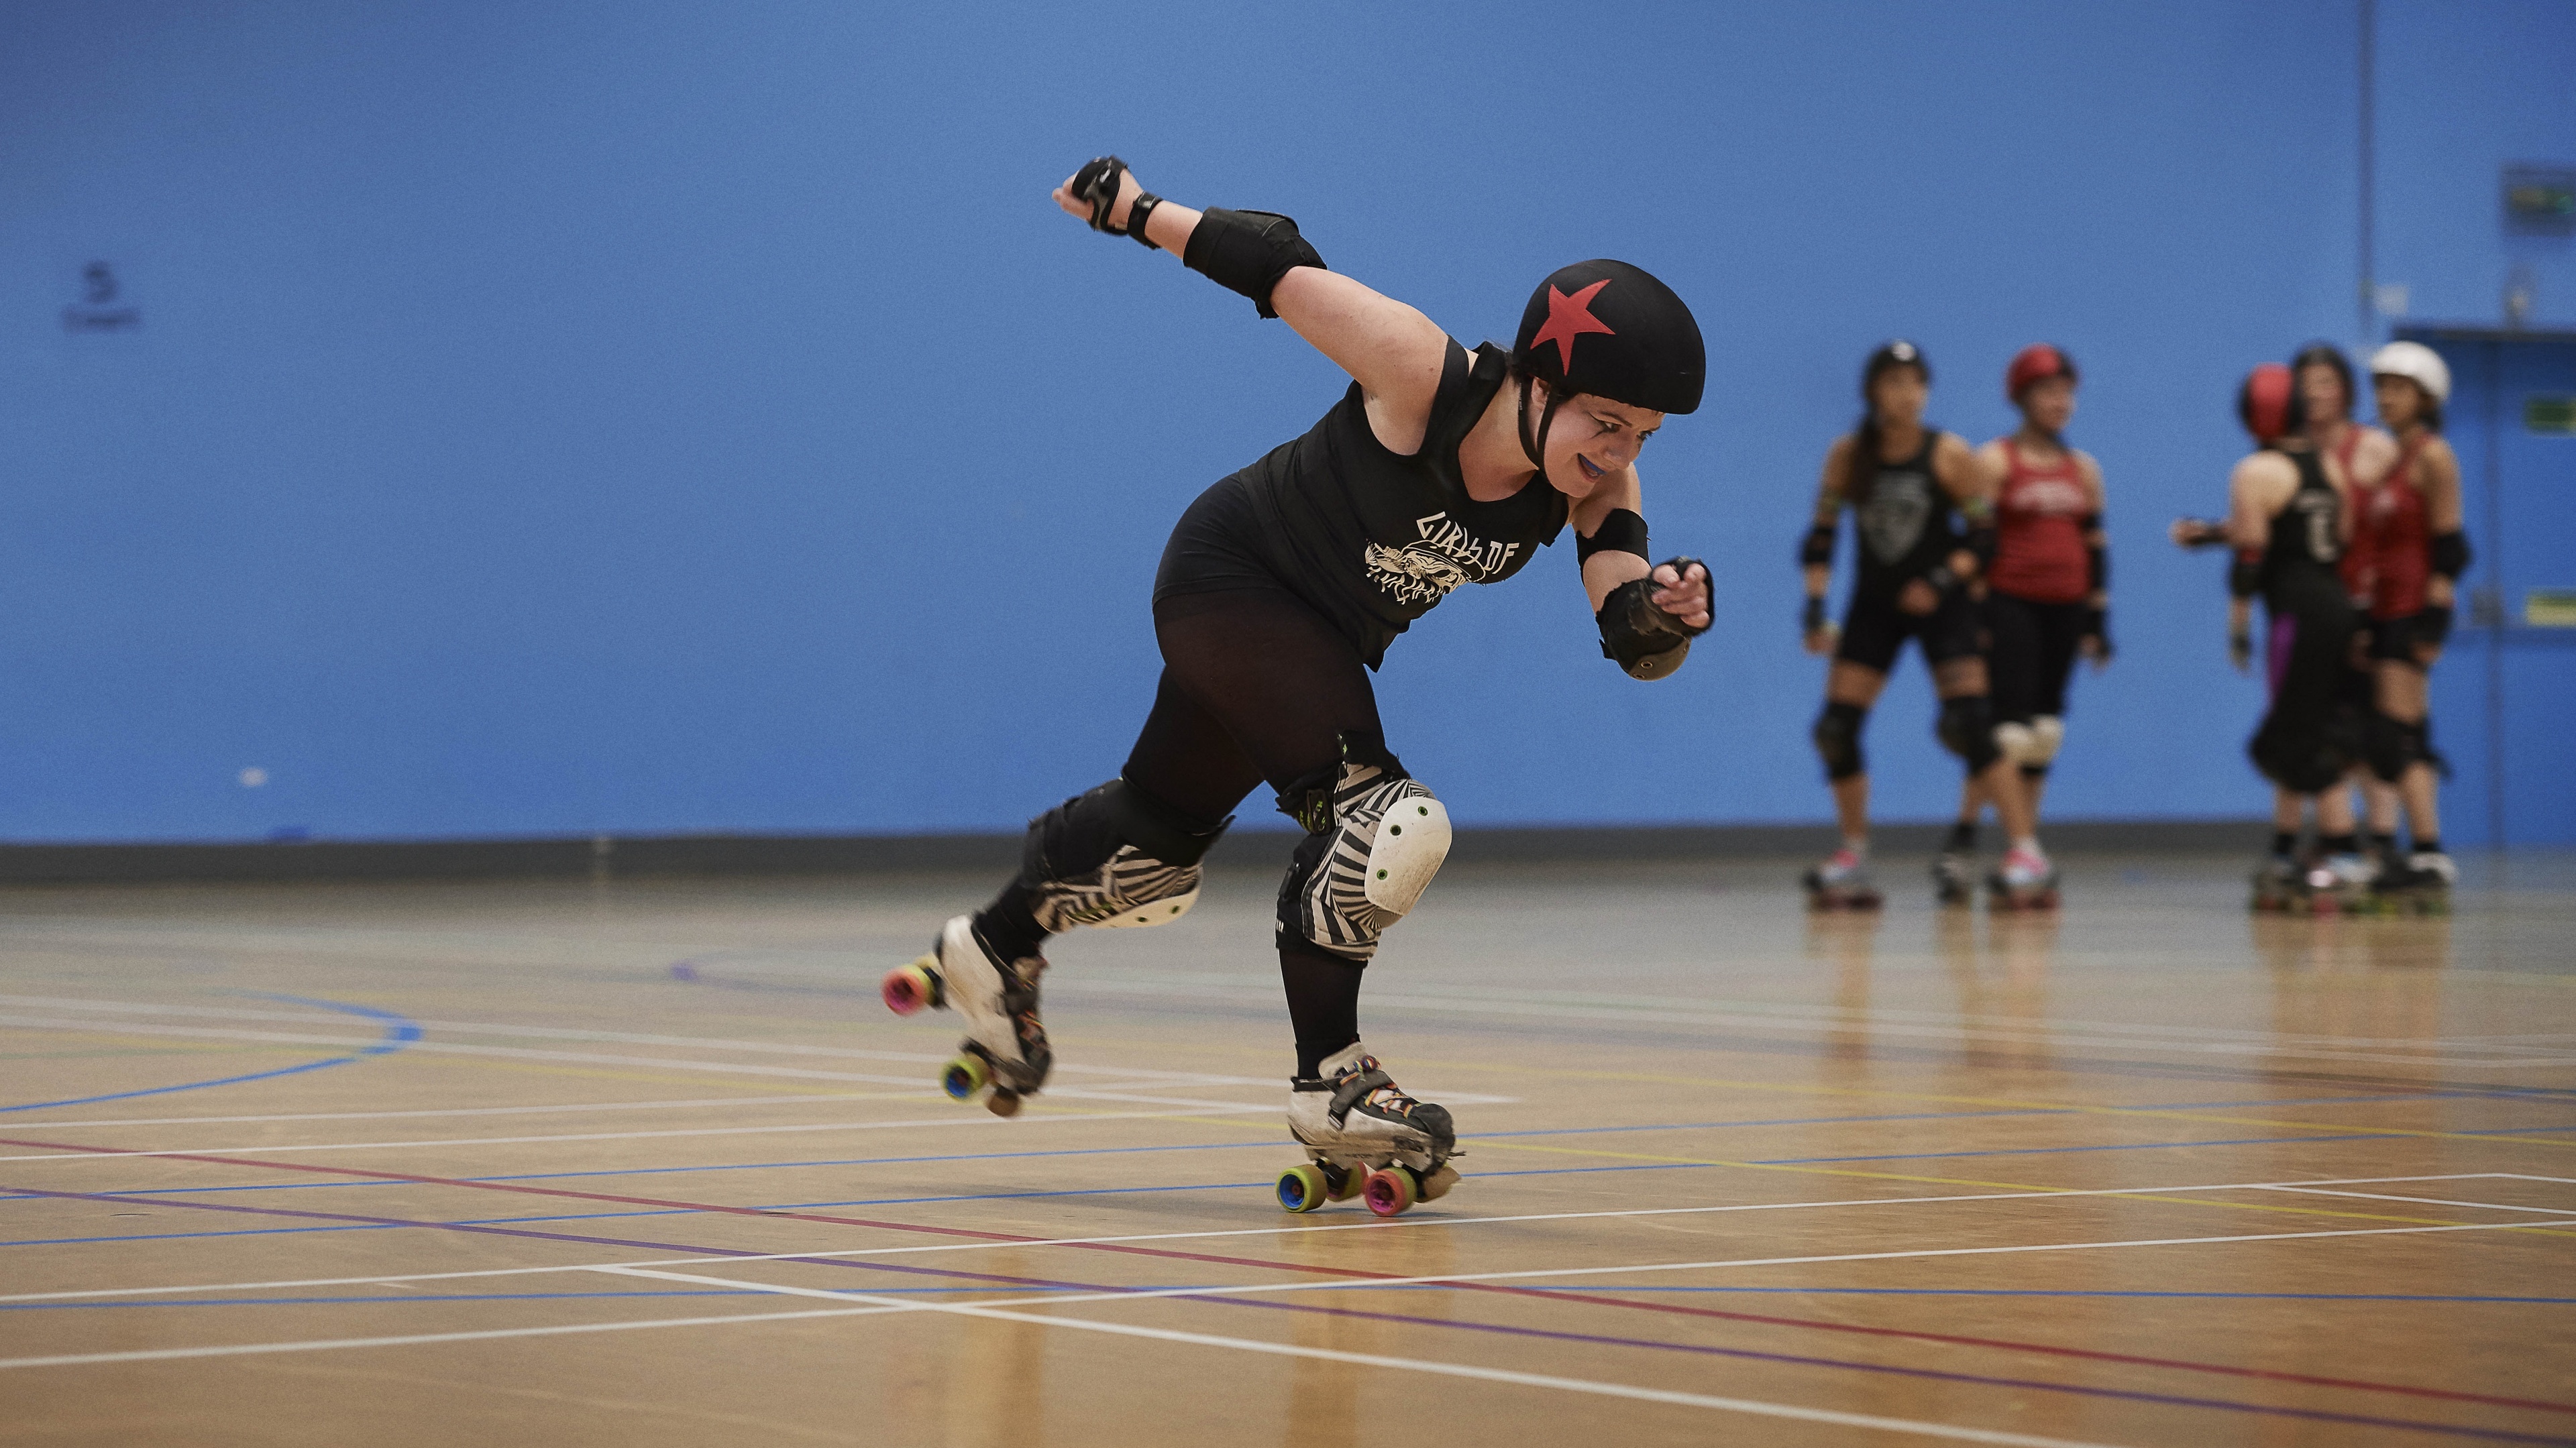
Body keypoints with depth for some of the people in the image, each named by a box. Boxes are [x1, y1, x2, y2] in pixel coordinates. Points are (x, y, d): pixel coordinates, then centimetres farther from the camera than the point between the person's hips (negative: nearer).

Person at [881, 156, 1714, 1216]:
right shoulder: (1423, 375, -34)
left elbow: (1631, 637, -29)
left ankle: (995, 955, 46)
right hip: (1231, 579, -7)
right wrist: (1135, 209, -12)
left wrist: (1666, 611, -51)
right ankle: (1329, 1084, -13)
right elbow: (1276, 264, -23)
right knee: (1377, 819, -24)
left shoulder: (1596, 485, -19)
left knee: (1161, 839, 24)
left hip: (1322, 636, 7)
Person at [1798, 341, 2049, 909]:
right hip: (1874, 604, 3)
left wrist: (1941, 582, -21)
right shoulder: (1847, 455, -4)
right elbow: (1821, 537, 1)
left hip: (1939, 605, -3)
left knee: (1969, 724, -17)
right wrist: (1815, 610, -7)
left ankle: (2027, 853, -14)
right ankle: (1853, 860, 13)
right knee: (1837, 729, -3)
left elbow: (1985, 536, -7)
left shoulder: (1949, 455, -10)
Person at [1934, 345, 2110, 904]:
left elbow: (2095, 546, 17)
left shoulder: (2083, 469, 13)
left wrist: (2097, 622, 13)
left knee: (2045, 733, 6)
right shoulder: (1995, 461, -2)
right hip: (2009, 602, -6)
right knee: (2008, 729, -15)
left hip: (2065, 608, 6)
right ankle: (1960, 846, -10)